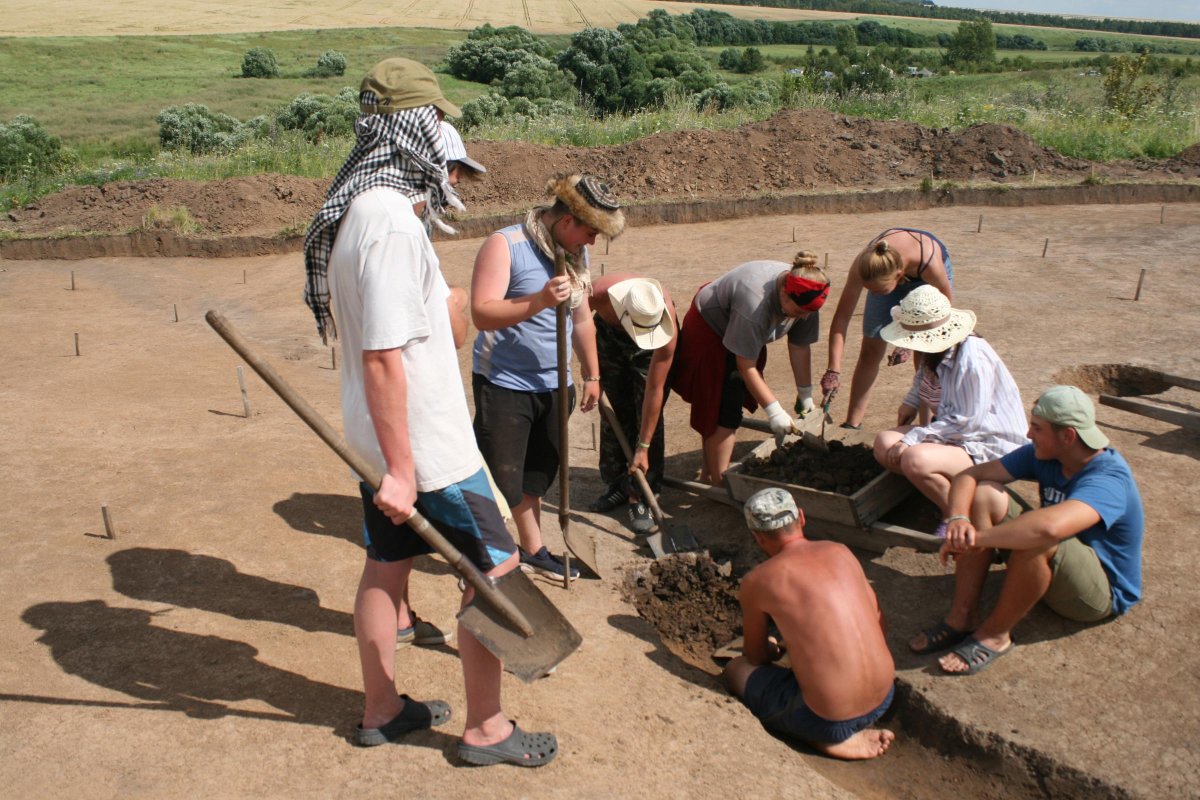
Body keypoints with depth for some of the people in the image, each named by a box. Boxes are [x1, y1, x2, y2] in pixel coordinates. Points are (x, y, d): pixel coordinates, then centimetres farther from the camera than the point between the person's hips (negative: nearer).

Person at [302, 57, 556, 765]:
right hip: (423, 441, -9)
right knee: (496, 568, 4)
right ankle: (486, 730, 19)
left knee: (387, 564, 19)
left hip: (382, 438, 10)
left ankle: (382, 710, 37)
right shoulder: (392, 221, -24)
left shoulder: (353, 207, 6)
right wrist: (400, 468, -24)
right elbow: (383, 357, -27)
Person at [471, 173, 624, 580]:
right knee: (500, 482, 0)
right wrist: (538, 301, -38)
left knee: (535, 477, 18)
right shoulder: (505, 245, -15)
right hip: (504, 384, -7)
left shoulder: (575, 254, 8)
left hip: (552, 386, 7)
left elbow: (582, 319, 19)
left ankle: (532, 551, 33)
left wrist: (592, 375, 21)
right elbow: (482, 314, -26)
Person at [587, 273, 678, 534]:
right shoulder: (598, 292, -39)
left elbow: (655, 390, -34)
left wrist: (643, 447, -29)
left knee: (647, 416, -12)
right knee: (613, 412, 0)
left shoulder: (666, 325, -41)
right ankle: (617, 485, 14)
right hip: (610, 334, 2)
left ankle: (640, 497, -4)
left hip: (652, 349, -2)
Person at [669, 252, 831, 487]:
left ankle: (709, 472, 28)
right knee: (723, 411, -13)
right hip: (709, 329, -8)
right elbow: (746, 366, -34)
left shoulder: (804, 299, -20)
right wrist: (774, 411, -30)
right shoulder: (755, 302, -42)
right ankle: (719, 484, -6)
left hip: (741, 332, 8)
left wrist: (805, 395, -1)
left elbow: (800, 347, -7)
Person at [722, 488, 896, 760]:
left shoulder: (758, 580, -8)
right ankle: (853, 730, 12)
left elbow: (755, 657, 8)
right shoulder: (841, 551, 5)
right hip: (884, 699, 6)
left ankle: (833, 741, 3)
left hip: (828, 720, -6)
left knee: (734, 670, 16)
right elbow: (880, 628, 15)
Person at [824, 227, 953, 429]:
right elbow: (841, 318, -32)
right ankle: (852, 424, 5)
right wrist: (833, 370, -36)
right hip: (889, 273, 2)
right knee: (871, 349, -2)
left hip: (926, 279, -2)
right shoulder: (864, 265, -39)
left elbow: (945, 303, -22)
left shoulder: (929, 263, -44)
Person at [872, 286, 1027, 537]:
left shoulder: (973, 358, -26)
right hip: (954, 433, 9)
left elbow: (967, 422, -25)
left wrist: (913, 438, -24)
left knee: (915, 459, -34)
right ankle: (946, 492, -4)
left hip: (991, 449, -9)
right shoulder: (936, 350, 1)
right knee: (885, 443, -12)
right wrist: (911, 402, 6)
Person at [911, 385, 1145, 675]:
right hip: (1053, 567, 7)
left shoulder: (1108, 478, -31)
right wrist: (958, 519, -30)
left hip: (1103, 592, -7)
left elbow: (1050, 527, -50)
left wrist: (974, 538, -41)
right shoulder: (1043, 454, -8)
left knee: (1037, 538, -39)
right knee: (984, 494, -14)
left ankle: (995, 634, -16)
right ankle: (963, 617, -15)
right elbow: (969, 475, -9)